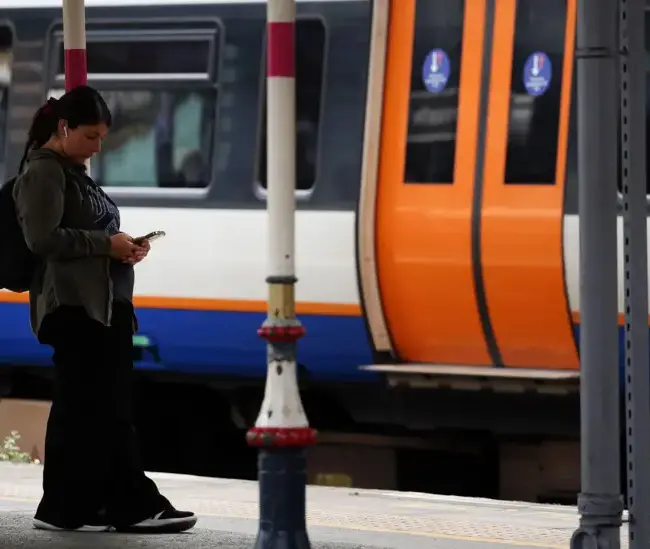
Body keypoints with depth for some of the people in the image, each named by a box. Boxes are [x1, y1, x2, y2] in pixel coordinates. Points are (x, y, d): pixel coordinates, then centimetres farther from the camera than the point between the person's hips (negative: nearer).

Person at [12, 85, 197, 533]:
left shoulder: (75, 172, 22)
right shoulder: (43, 172, -6)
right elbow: (42, 239, -17)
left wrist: (126, 246, 10)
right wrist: (106, 243, -16)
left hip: (106, 305, 9)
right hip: (74, 307, -9)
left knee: (112, 409, 6)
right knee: (80, 407, -6)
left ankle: (132, 505, 6)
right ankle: (64, 508, 0)